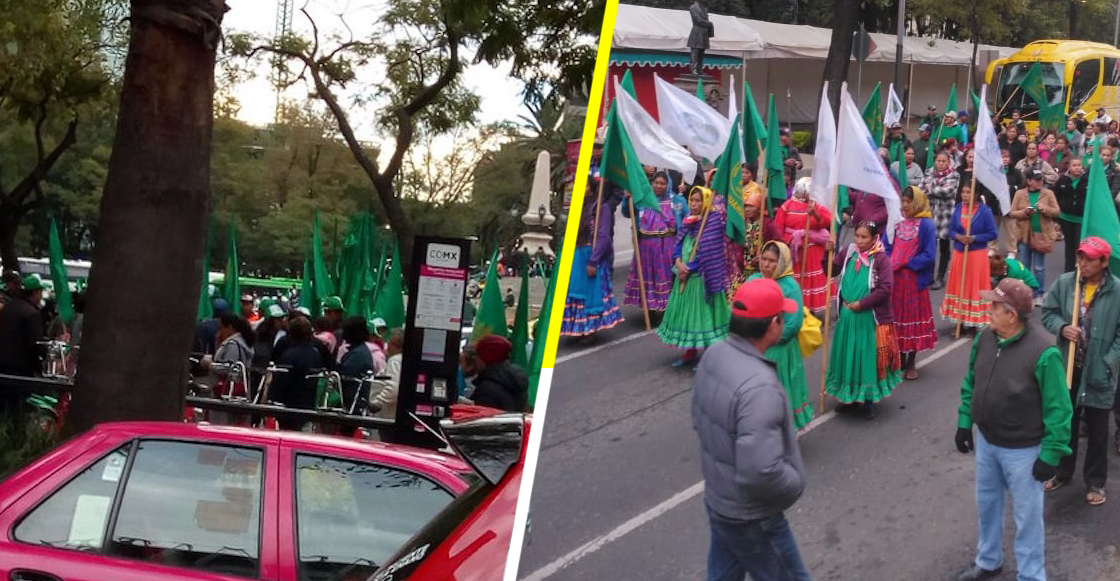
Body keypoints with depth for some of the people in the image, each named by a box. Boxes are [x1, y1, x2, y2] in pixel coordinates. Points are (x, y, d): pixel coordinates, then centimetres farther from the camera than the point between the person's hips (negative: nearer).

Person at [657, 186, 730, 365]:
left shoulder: (712, 222, -11)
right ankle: (690, 352, 25)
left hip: (703, 277, -7)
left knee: (703, 313, -4)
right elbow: (678, 245, 9)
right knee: (686, 312, 13)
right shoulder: (687, 222, 9)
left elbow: (707, 254, -15)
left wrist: (689, 268, -13)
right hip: (684, 275, 7)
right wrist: (679, 264, -10)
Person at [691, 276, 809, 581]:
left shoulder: (714, 356, -6)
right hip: (751, 517, -8)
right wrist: (795, 484, -18)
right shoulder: (759, 386, -34)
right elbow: (761, 473, -37)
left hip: (718, 501, 8)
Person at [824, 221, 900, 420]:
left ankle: (869, 401, 16)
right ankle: (851, 397, 28)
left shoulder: (881, 259, -12)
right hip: (847, 316, 5)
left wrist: (862, 303, -17)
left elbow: (885, 288, -17)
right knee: (848, 356, 13)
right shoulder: (848, 253, 3)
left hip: (870, 318, -5)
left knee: (869, 358, 3)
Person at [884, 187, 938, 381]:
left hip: (914, 280, -4)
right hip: (894, 279, 4)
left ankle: (911, 363, 16)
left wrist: (907, 263, -15)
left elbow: (929, 256, -13)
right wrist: (890, 264, -9)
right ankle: (900, 360, 22)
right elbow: (886, 247, 7)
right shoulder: (896, 221, 4)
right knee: (897, 317, 10)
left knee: (913, 318, 6)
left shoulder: (926, 225, -9)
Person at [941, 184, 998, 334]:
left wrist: (974, 239, -19)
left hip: (977, 255, -5)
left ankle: (973, 323, 8)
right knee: (959, 287, 9)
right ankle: (960, 321, 20)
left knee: (975, 288, 1)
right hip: (958, 254, 5)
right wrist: (958, 236, -15)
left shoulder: (984, 211, -11)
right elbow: (951, 229, 6)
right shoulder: (958, 209, 2)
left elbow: (993, 233, -10)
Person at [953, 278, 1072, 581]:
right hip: (986, 442, 7)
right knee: (987, 504, 23)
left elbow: (1058, 408, -21)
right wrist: (964, 423, 10)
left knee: (1027, 516, 8)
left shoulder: (1042, 352, -26)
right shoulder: (984, 338, -6)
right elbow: (970, 384, 9)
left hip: (1023, 451, -6)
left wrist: (1051, 454, -18)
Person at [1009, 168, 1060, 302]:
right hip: (1024, 235, 1)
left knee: (1039, 267, 2)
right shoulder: (1020, 194, 1)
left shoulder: (1048, 193, 1)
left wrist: (1045, 209, -17)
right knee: (1024, 266, 7)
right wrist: (1025, 212, -16)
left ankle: (1039, 294, 10)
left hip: (1041, 234, -1)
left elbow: (1057, 211, 1)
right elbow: (1012, 213, 1)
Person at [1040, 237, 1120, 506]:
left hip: (1098, 371, -3)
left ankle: (1095, 482, 27)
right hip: (1066, 367, 3)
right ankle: (1062, 472, 38)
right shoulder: (1064, 283, -6)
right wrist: (1062, 328, -15)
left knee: (1097, 430, 11)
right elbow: (1048, 312, 5)